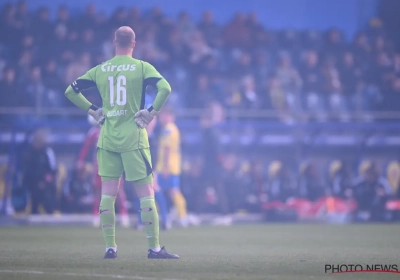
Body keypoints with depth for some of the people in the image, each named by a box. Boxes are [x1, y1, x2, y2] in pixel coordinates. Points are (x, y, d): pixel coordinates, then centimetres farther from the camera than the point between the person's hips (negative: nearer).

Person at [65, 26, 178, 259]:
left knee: (108, 194, 7)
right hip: (133, 138, -3)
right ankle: (154, 247, -3)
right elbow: (165, 88, -18)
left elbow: (71, 91, 9)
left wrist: (93, 110, 13)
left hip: (107, 137, 3)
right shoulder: (142, 67, -4)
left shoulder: (100, 70, 6)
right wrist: (152, 112, -9)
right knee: (146, 193, 0)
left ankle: (110, 247, 6)